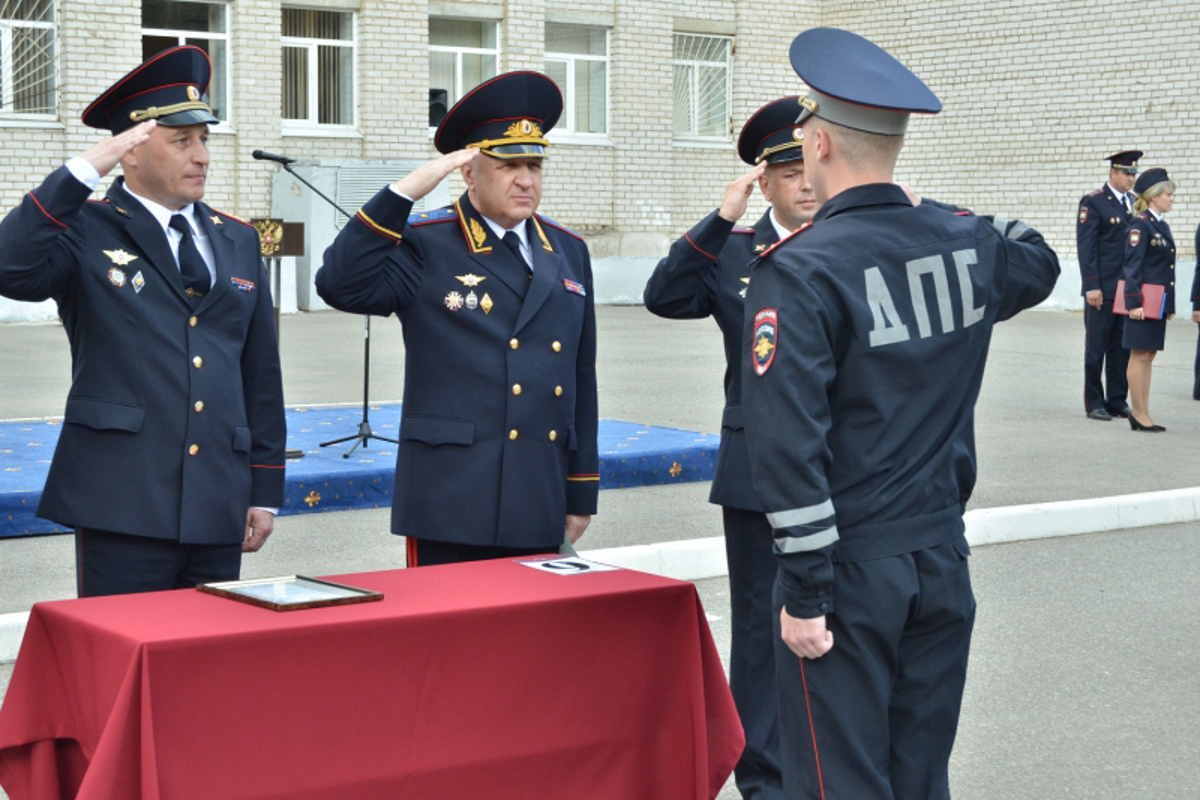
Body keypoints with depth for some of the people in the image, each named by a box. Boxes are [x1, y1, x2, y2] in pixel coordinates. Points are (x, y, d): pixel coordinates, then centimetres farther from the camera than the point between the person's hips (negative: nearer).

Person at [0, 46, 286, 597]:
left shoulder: (237, 241, 15)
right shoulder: (85, 231, 1)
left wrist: (265, 490, 12)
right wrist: (84, 170, -21)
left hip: (218, 509, 5)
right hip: (124, 505, -5)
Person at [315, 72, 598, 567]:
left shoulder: (568, 252, 13)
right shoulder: (426, 247, -3)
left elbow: (581, 379, 14)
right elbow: (341, 286, -21)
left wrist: (582, 493, 13)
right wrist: (405, 191, -23)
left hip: (540, 508, 5)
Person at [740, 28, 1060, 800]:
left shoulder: (797, 272, -16)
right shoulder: (966, 245, 2)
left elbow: (791, 442, -21)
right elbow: (1038, 260, 28)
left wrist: (806, 591, -15)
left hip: (849, 569, -6)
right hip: (943, 561, 6)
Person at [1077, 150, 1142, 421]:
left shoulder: (1135, 203, 13)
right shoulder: (1093, 202, -6)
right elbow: (1086, 247, -10)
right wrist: (1092, 286, -15)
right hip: (1103, 290, -6)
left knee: (1122, 347, 9)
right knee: (1096, 347, 2)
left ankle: (1117, 401, 16)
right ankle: (1094, 404, 9)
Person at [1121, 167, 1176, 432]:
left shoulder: (1162, 225, 15)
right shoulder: (1141, 225, -12)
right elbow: (1133, 266, -15)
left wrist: (1170, 305, 18)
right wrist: (1134, 303, -19)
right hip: (1144, 301, -9)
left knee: (1148, 356, 11)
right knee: (1140, 356, -2)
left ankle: (1143, 414, 15)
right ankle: (1140, 414, 2)